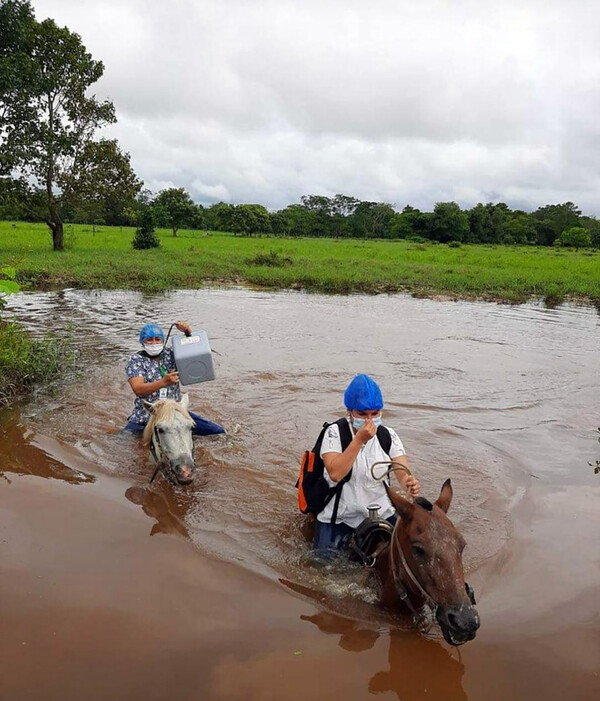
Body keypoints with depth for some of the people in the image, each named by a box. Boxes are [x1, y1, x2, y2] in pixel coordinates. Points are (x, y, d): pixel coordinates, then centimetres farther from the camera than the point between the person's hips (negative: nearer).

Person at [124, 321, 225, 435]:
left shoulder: (170, 354, 7)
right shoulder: (135, 360, -2)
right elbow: (138, 389, -16)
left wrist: (188, 332, -14)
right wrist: (164, 382, -30)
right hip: (146, 416, -2)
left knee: (218, 432, -3)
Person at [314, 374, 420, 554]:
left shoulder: (388, 436, -5)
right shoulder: (335, 433, -14)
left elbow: (403, 472, -16)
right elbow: (335, 473, -27)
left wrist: (409, 484, -40)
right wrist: (360, 439, -31)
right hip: (338, 515, -2)